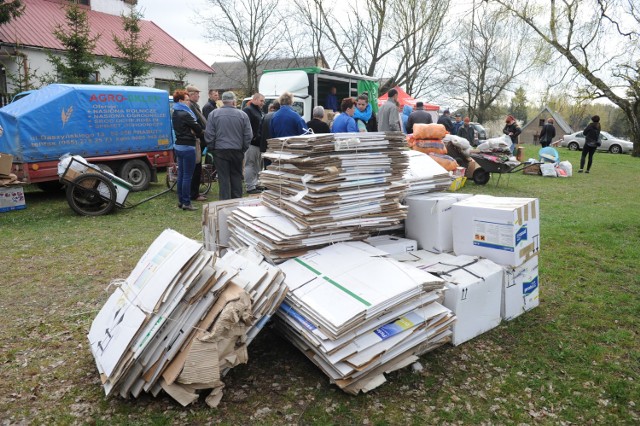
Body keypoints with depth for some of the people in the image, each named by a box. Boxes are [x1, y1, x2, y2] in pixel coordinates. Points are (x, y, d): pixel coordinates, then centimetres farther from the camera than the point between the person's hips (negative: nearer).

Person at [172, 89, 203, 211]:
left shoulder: (175, 114, 12)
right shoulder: (185, 114, -17)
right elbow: (198, 128, -11)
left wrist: (192, 132, -5)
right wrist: (198, 134, 9)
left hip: (178, 145, 9)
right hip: (187, 147, -9)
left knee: (181, 175, 14)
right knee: (187, 176, -4)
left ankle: (181, 200, 21)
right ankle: (186, 203, 0)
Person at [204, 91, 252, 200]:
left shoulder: (214, 114, -2)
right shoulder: (243, 115, 0)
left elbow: (208, 134, -3)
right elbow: (248, 135, 1)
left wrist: (211, 148, 9)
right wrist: (244, 149, 12)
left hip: (220, 150, -1)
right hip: (237, 151, 1)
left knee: (223, 177, 2)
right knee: (236, 176, 13)